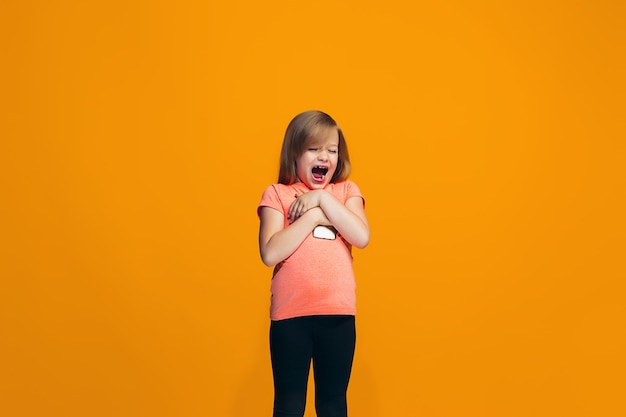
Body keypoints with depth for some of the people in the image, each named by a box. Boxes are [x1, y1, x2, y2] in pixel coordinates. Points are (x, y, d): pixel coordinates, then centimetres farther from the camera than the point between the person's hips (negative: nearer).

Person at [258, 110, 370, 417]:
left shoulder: (347, 191, 8)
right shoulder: (277, 194, 0)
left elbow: (361, 238, -10)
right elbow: (270, 253, -13)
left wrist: (323, 199, -12)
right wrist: (314, 216, -13)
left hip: (338, 314, 2)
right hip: (291, 315, -2)